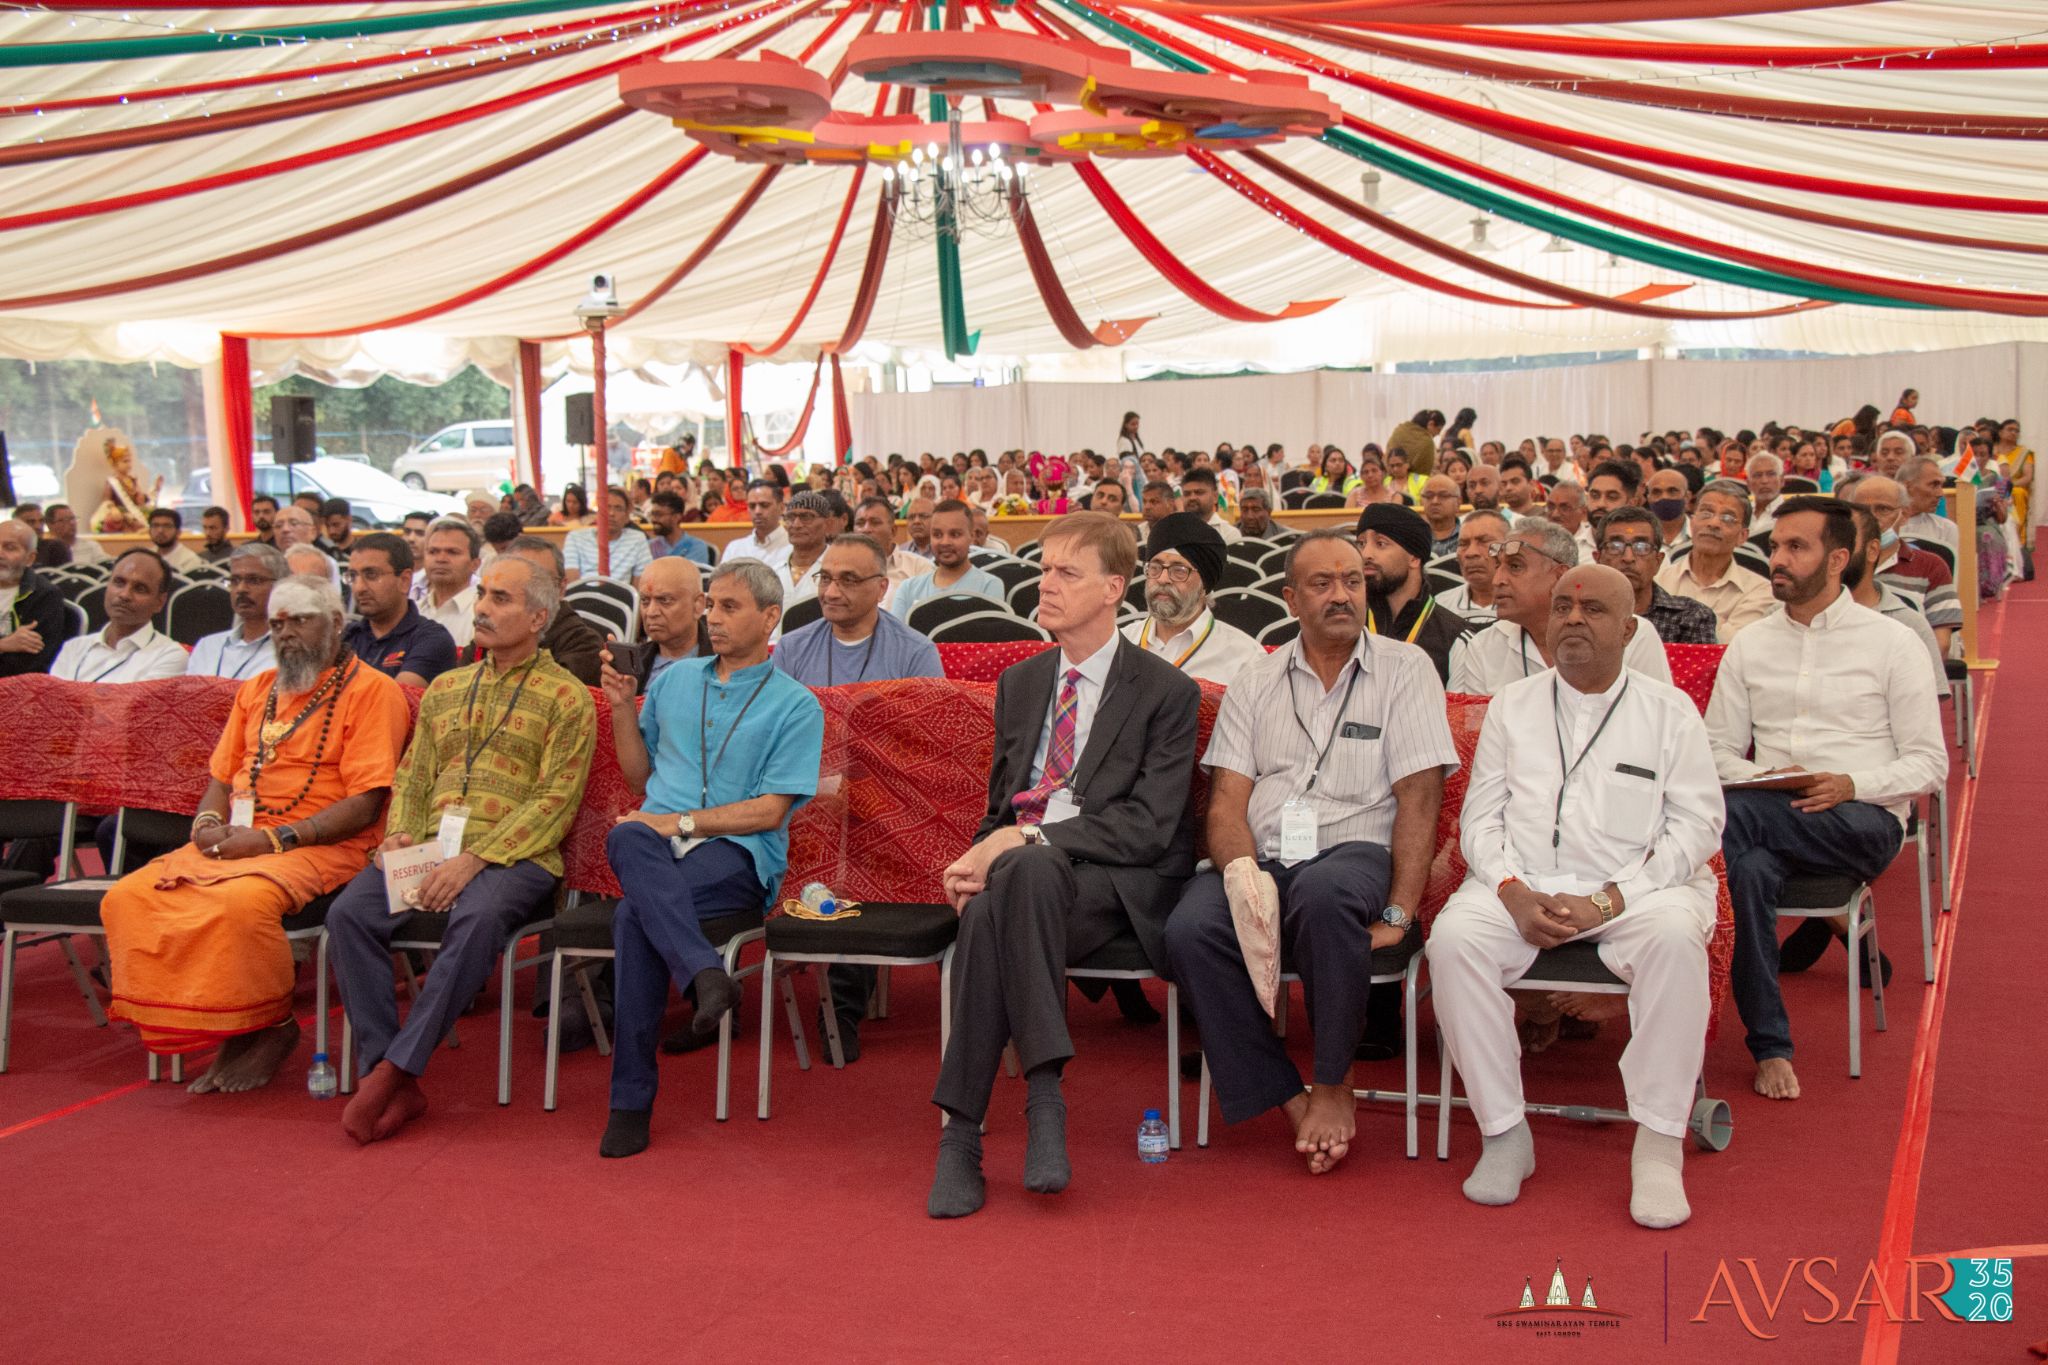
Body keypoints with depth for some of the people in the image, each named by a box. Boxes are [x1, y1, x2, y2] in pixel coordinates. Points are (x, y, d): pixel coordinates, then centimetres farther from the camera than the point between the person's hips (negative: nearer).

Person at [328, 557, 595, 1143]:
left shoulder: (567, 697, 4)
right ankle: (388, 1079, -22)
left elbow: (554, 802, -6)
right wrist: (398, 835, -2)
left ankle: (396, 1068, -30)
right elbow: (412, 777, 21)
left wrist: (475, 858, -16)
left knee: (478, 916, -37)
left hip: (514, 855, -5)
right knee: (349, 913, -23)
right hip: (431, 847, 5)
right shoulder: (445, 688, 24)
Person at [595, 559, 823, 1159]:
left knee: (635, 914, -34)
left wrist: (682, 821, -12)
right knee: (628, 839, -36)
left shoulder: (796, 705, 6)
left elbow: (769, 811, -4)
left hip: (737, 855, -4)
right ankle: (704, 973, -49)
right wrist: (622, 708, 12)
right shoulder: (675, 679, 22)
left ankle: (632, 1099, -30)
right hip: (659, 840, 4)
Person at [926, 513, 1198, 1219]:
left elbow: (1150, 826, -9)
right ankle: (1041, 1094, -31)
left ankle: (963, 1133, -35)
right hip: (1018, 872, 4)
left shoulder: (1166, 692, 1)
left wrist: (1027, 840, -18)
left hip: (1118, 883, -4)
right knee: (989, 905, -34)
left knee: (1021, 878, -37)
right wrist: (981, 855, -2)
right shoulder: (1019, 683, 19)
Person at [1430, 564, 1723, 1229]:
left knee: (1674, 936, -35)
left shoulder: (1670, 710, 9)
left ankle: (1658, 1147, -25)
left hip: (1635, 889, -2)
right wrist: (1513, 893, -9)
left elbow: (1696, 826, 1)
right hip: (1521, 883, 2)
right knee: (1454, 937, -29)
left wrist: (1605, 902, -12)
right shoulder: (1512, 705, 17)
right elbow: (1480, 815, 12)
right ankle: (1504, 1134, -19)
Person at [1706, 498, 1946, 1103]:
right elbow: (1717, 750, 15)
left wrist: (1851, 784, -15)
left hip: (1863, 822, -3)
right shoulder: (1749, 646, 17)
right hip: (1767, 815, 4)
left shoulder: (1891, 642, 7)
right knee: (1748, 869, -35)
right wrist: (1761, 778, -8)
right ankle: (1770, 1046, -27)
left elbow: (1929, 763, 3)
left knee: (1733, 816, -35)